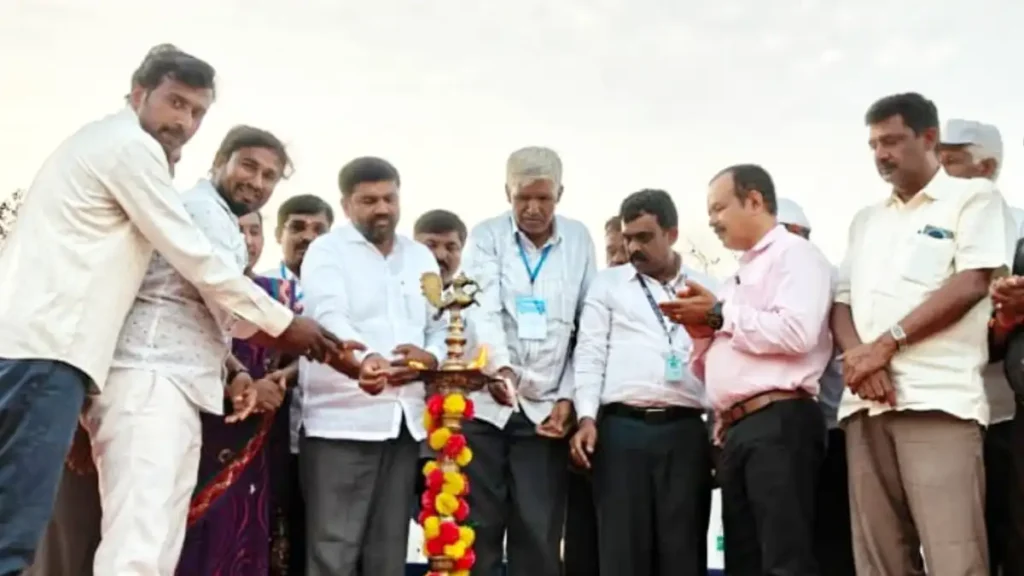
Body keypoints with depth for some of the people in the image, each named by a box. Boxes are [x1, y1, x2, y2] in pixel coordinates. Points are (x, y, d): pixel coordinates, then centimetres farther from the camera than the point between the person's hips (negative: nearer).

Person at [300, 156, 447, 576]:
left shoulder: (421, 257, 18)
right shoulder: (326, 251, 1)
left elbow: (442, 325, 16)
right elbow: (329, 316, -17)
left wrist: (430, 357, -8)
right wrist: (362, 359, -38)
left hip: (405, 418, 5)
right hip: (342, 417, -5)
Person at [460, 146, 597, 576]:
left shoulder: (579, 241, 6)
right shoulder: (486, 236, 1)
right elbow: (483, 309, -15)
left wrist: (568, 398, -1)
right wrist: (499, 367, -32)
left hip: (546, 408, 1)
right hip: (484, 404, -1)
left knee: (539, 536, 2)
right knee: (476, 530, 2)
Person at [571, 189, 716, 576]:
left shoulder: (706, 289, 14)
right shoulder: (608, 284, 12)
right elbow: (590, 353, 5)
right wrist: (587, 417, -7)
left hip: (686, 430, 1)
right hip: (622, 427, -1)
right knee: (623, 545, -2)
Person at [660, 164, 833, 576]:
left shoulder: (794, 253, 1)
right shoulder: (742, 275, 26)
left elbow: (796, 333, -18)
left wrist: (720, 314, -8)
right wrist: (702, 331, 7)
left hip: (778, 422, -9)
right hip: (737, 429, 9)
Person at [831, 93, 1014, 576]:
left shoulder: (974, 197, 6)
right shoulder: (866, 219, 23)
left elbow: (971, 284, -7)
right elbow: (841, 301, 17)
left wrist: (886, 344, -11)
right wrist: (857, 354, -5)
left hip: (938, 398, -5)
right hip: (865, 402, 6)